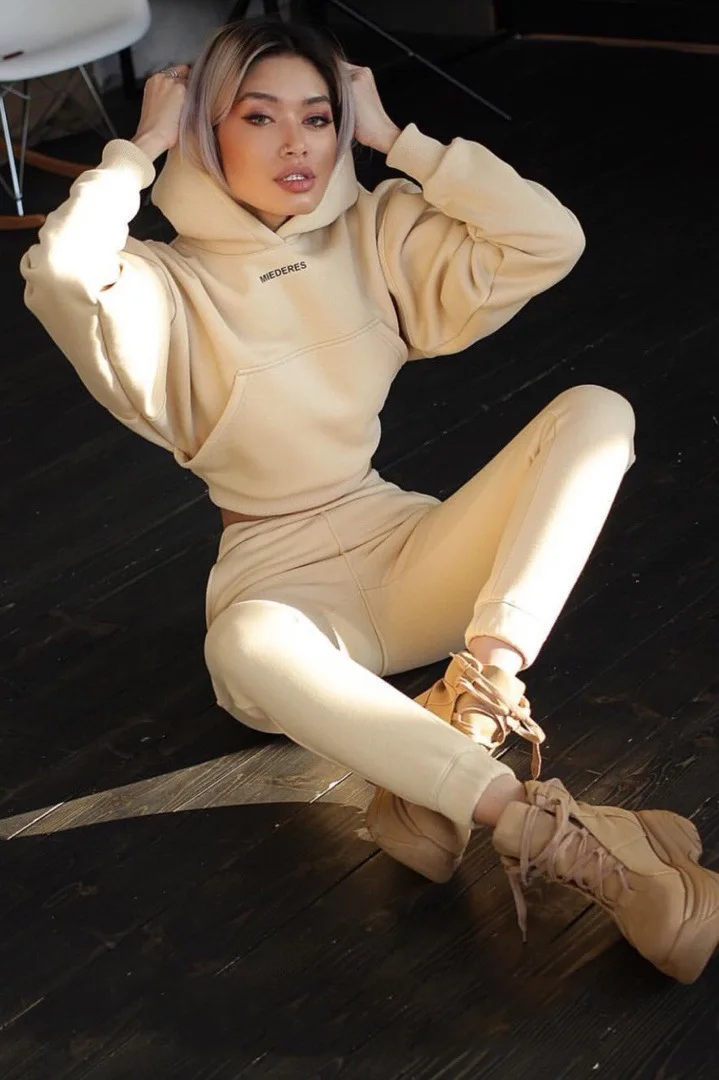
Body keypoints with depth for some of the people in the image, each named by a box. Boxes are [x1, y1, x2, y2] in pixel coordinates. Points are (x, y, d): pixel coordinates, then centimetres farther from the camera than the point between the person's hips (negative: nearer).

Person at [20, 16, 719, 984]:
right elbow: (59, 275, -28)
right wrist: (143, 146, -12)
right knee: (247, 644, -43)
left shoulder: (377, 235, 5)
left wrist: (397, 138, -5)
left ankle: (473, 694, -35)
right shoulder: (174, 286, -4)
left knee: (597, 411, -19)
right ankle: (552, 831, -42)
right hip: (283, 583, -3)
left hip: (402, 545, 4)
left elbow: (549, 241, -8)